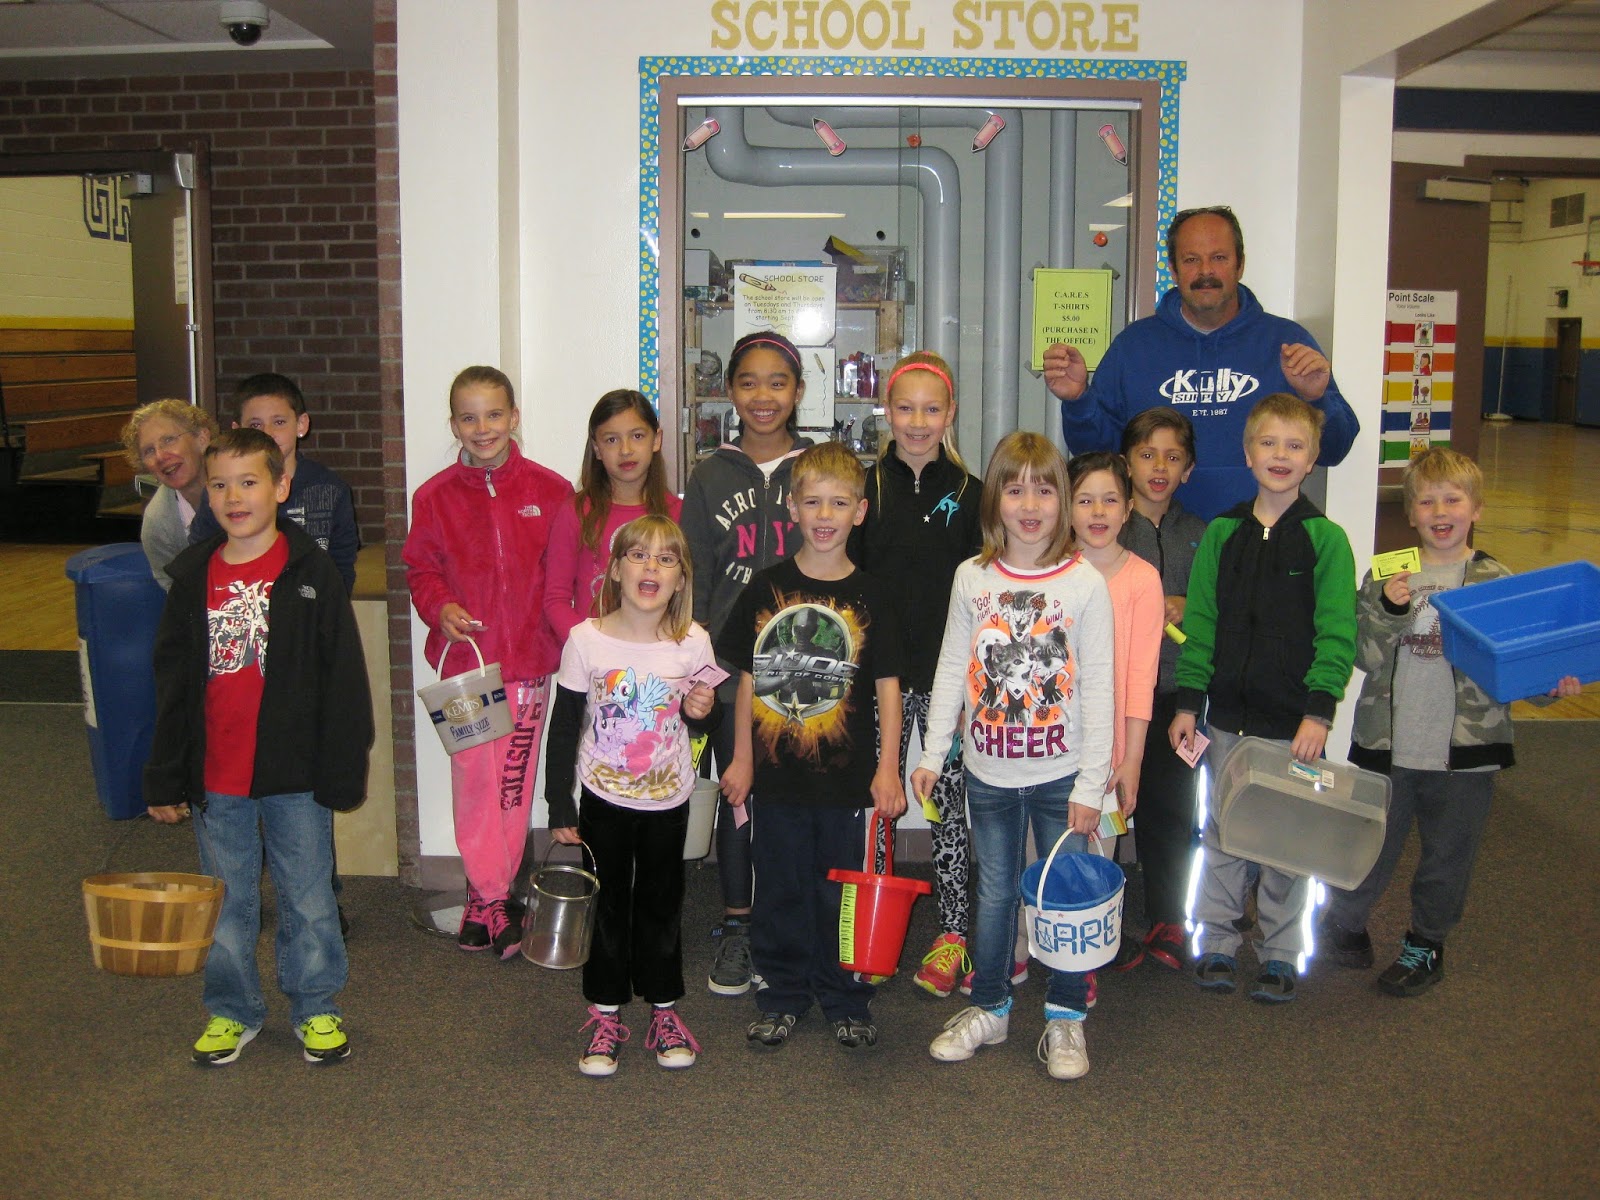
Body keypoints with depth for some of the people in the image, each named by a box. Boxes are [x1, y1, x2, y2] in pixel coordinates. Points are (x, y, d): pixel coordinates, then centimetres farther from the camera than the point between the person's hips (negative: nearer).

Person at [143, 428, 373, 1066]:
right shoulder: (194, 576, 3)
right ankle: (232, 1011, 32)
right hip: (215, 778, 3)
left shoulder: (310, 571, -7)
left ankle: (316, 1007, 27)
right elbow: (172, 683, 7)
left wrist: (341, 769, -9)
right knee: (226, 900, 16)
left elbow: (343, 678, -7)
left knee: (308, 896, 10)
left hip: (295, 774, -3)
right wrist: (165, 776, 6)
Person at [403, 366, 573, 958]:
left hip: (530, 658, 0)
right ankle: (496, 899, 14)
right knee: (473, 781, -1)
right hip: (463, 657, 0)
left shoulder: (550, 491, 0)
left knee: (514, 783, 7)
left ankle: (487, 898, 23)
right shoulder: (435, 496, 2)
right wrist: (440, 607, -10)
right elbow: (420, 566, 8)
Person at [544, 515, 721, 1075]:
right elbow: (563, 729, -6)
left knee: (661, 903, 14)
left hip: (668, 800, 1)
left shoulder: (693, 643, -8)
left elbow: (702, 719, 8)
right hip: (604, 798, -1)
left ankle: (664, 1011, 29)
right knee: (608, 905, 10)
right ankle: (606, 1016, 25)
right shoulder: (587, 639, -12)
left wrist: (703, 710, -16)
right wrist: (559, 807, -6)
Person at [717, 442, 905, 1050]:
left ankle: (846, 1000, 24)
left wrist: (888, 769, -9)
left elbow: (888, 685, -2)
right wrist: (742, 759, 6)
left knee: (843, 892, 8)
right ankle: (782, 995, 26)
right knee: (780, 890, 11)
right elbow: (749, 679, 6)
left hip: (847, 775, -1)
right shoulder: (767, 588, 1)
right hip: (776, 772, 1)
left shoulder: (870, 597, -1)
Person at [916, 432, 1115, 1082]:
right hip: (989, 774, 2)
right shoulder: (972, 577, -1)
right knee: (995, 893, 15)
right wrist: (932, 753, 2)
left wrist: (1091, 783, -10)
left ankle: (1065, 1017, 25)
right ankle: (988, 1009, 31)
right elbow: (952, 669, 5)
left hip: (1061, 776, -2)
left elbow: (1099, 688, -8)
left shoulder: (1085, 583, -9)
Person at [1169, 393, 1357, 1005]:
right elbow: (1199, 623, 5)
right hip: (1228, 714, 3)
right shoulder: (1221, 534, 4)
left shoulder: (1325, 539, -4)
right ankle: (1217, 942, 25)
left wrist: (1319, 712, -15)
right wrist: (1187, 702, 1)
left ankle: (1282, 954, 22)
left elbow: (1336, 633, -8)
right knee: (1221, 832, 11)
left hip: (1294, 720, -2)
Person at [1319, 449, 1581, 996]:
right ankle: (1344, 924, 35)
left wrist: (1552, 684, -15)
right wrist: (1389, 609, -20)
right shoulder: (1386, 574, 0)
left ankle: (1426, 943, 34)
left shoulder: (1496, 581, 0)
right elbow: (1366, 656, -5)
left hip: (1465, 749, 0)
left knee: (1448, 854, 13)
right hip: (1388, 743, 0)